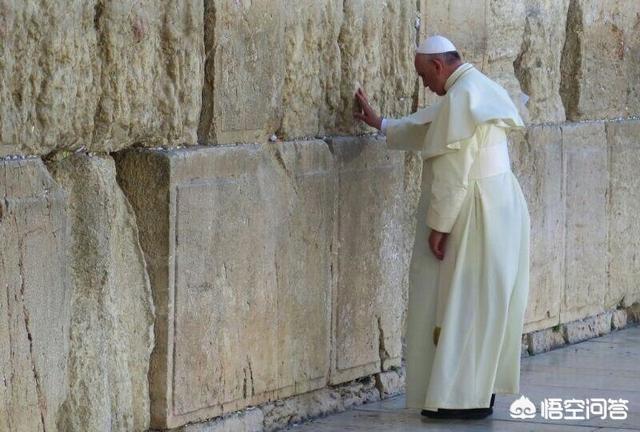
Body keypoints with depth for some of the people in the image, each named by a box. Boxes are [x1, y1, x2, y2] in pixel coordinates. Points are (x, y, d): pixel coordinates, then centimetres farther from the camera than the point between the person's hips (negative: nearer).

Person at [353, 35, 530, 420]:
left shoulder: (460, 97, -18)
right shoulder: (478, 88, 13)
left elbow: (453, 172, -21)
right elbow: (431, 128, 28)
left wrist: (438, 225, -17)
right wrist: (379, 124, 34)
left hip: (473, 214, -10)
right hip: (498, 206, 10)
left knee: (461, 302, -3)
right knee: (485, 302, 13)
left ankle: (464, 397, 0)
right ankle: (481, 390, 18)